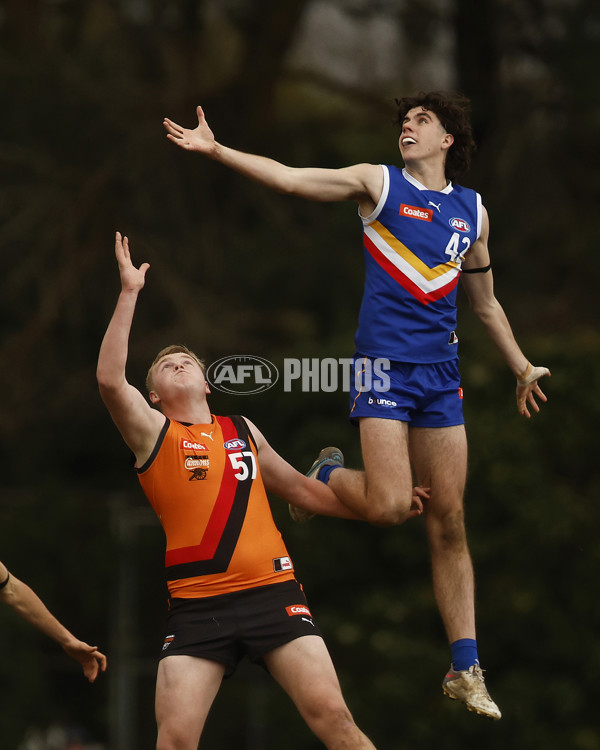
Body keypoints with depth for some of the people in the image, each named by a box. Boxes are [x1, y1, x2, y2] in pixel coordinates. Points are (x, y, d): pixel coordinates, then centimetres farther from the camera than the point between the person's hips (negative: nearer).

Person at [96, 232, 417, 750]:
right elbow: (110, 379, -11)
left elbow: (301, 489, 34)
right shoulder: (153, 432, 8)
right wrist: (130, 293, -12)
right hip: (197, 605, -3)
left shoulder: (242, 431, 22)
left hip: (272, 591, 3)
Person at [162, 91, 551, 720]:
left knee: (450, 523, 3)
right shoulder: (378, 183, 3)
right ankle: (326, 478, 17)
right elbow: (288, 178, -7)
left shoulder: (472, 211, 15)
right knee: (389, 507, -18)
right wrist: (216, 150, -18)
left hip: (441, 372, 4)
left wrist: (521, 368, 30)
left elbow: (486, 303, 27)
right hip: (383, 361, -4)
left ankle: (465, 670, 6)